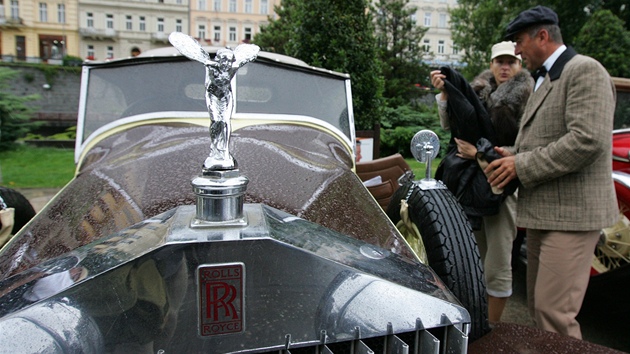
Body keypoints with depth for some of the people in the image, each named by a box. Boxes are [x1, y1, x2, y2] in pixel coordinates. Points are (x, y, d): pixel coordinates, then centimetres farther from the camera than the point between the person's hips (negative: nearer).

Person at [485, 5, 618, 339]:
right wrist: (513, 154, 5)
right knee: (538, 307, 16)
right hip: (543, 212, 10)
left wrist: (521, 165, -18)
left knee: (554, 312, -8)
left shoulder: (584, 70, -10)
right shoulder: (544, 80, 19)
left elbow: (587, 140, -22)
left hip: (571, 213, -10)